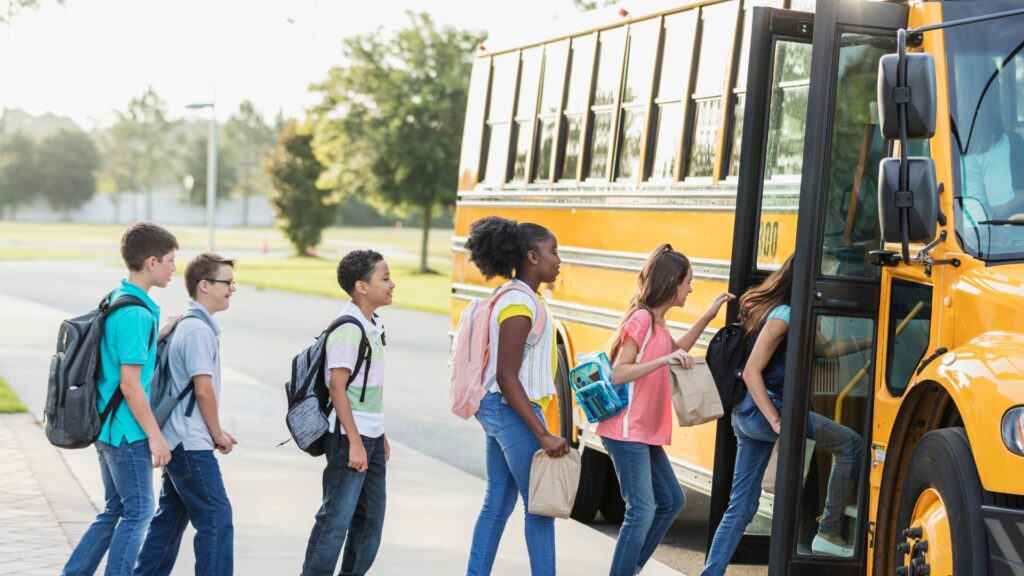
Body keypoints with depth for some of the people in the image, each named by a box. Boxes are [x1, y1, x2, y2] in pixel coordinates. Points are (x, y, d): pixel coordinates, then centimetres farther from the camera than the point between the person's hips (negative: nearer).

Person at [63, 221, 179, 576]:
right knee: (138, 513, 1)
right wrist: (155, 436, -17)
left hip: (107, 427, 9)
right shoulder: (137, 314, -20)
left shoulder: (115, 300, 10)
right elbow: (130, 385, -22)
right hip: (127, 431, -9)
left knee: (114, 510, 17)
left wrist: (161, 333, 14)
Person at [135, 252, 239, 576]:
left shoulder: (187, 324, 15)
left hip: (177, 440, 10)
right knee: (216, 518, -6)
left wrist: (214, 433, 14)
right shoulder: (199, 329, -16)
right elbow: (204, 389, -18)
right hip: (191, 443, -10)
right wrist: (219, 434, -6)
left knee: (172, 516, 15)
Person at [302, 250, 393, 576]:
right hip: (349, 438, -9)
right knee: (337, 516, -6)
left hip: (371, 438, 9)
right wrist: (355, 442, -21)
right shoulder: (347, 329, -16)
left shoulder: (373, 326, 12)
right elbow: (337, 387, -19)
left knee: (370, 518, 13)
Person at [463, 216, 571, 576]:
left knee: (498, 503, 13)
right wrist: (543, 434, -24)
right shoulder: (520, 305, -18)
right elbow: (507, 377, -22)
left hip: (496, 411, 10)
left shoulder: (511, 299, 11)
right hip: (514, 413, -10)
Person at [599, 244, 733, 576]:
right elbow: (617, 374, -21)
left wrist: (708, 316, 24)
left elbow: (677, 351, 31)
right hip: (627, 432, -10)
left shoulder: (656, 321, 11)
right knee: (642, 511, -13)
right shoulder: (641, 319, -15)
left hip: (646, 433, 10)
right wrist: (663, 360, -31)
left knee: (671, 501, 16)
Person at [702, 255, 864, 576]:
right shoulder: (783, 315, -14)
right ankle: (829, 533, -1)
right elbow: (751, 371, -18)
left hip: (747, 416, 10)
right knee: (849, 444, -5)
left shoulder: (795, 315, 15)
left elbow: (825, 348, 22)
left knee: (740, 508, 10)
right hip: (762, 409, -10)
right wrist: (776, 422, -23)